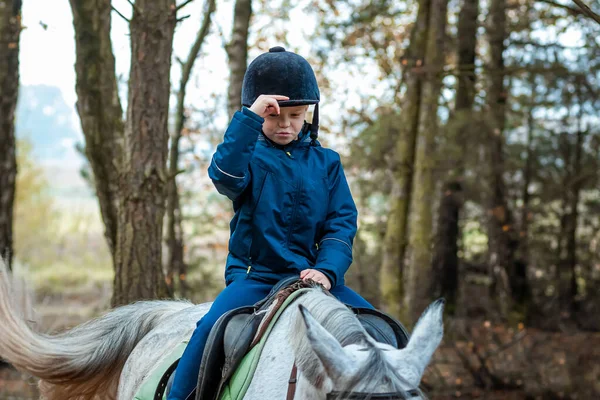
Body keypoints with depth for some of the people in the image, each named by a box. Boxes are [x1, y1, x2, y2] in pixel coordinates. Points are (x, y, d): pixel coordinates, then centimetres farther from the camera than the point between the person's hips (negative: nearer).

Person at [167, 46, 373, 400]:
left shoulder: (325, 162, 11)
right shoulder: (250, 156, 4)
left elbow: (342, 221, 5)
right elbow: (225, 176, -20)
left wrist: (327, 269, -12)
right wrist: (250, 118, -27)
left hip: (311, 274, 3)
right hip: (254, 275, -2)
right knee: (213, 327, -30)